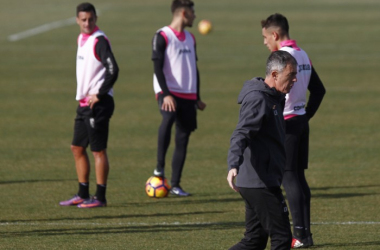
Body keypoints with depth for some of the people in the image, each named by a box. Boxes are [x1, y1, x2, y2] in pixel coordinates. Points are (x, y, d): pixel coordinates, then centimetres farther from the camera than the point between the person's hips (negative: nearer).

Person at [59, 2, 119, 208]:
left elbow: (113, 70, -22)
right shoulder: (81, 39, 14)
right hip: (84, 103, 9)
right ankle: (83, 195, 21)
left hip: (98, 104, -9)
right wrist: (82, 95, 17)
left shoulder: (99, 40, -14)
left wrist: (99, 95, -18)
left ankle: (100, 197, 1)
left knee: (98, 150, -4)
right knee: (77, 148, 13)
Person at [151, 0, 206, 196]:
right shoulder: (162, 37, -6)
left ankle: (175, 185, 9)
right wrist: (166, 94, -22)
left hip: (188, 95, 7)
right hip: (168, 92, -7)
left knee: (183, 138, 3)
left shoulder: (190, 38, 17)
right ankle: (159, 166, -26)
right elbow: (158, 67, -12)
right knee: (168, 118, -35)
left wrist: (197, 98, 22)